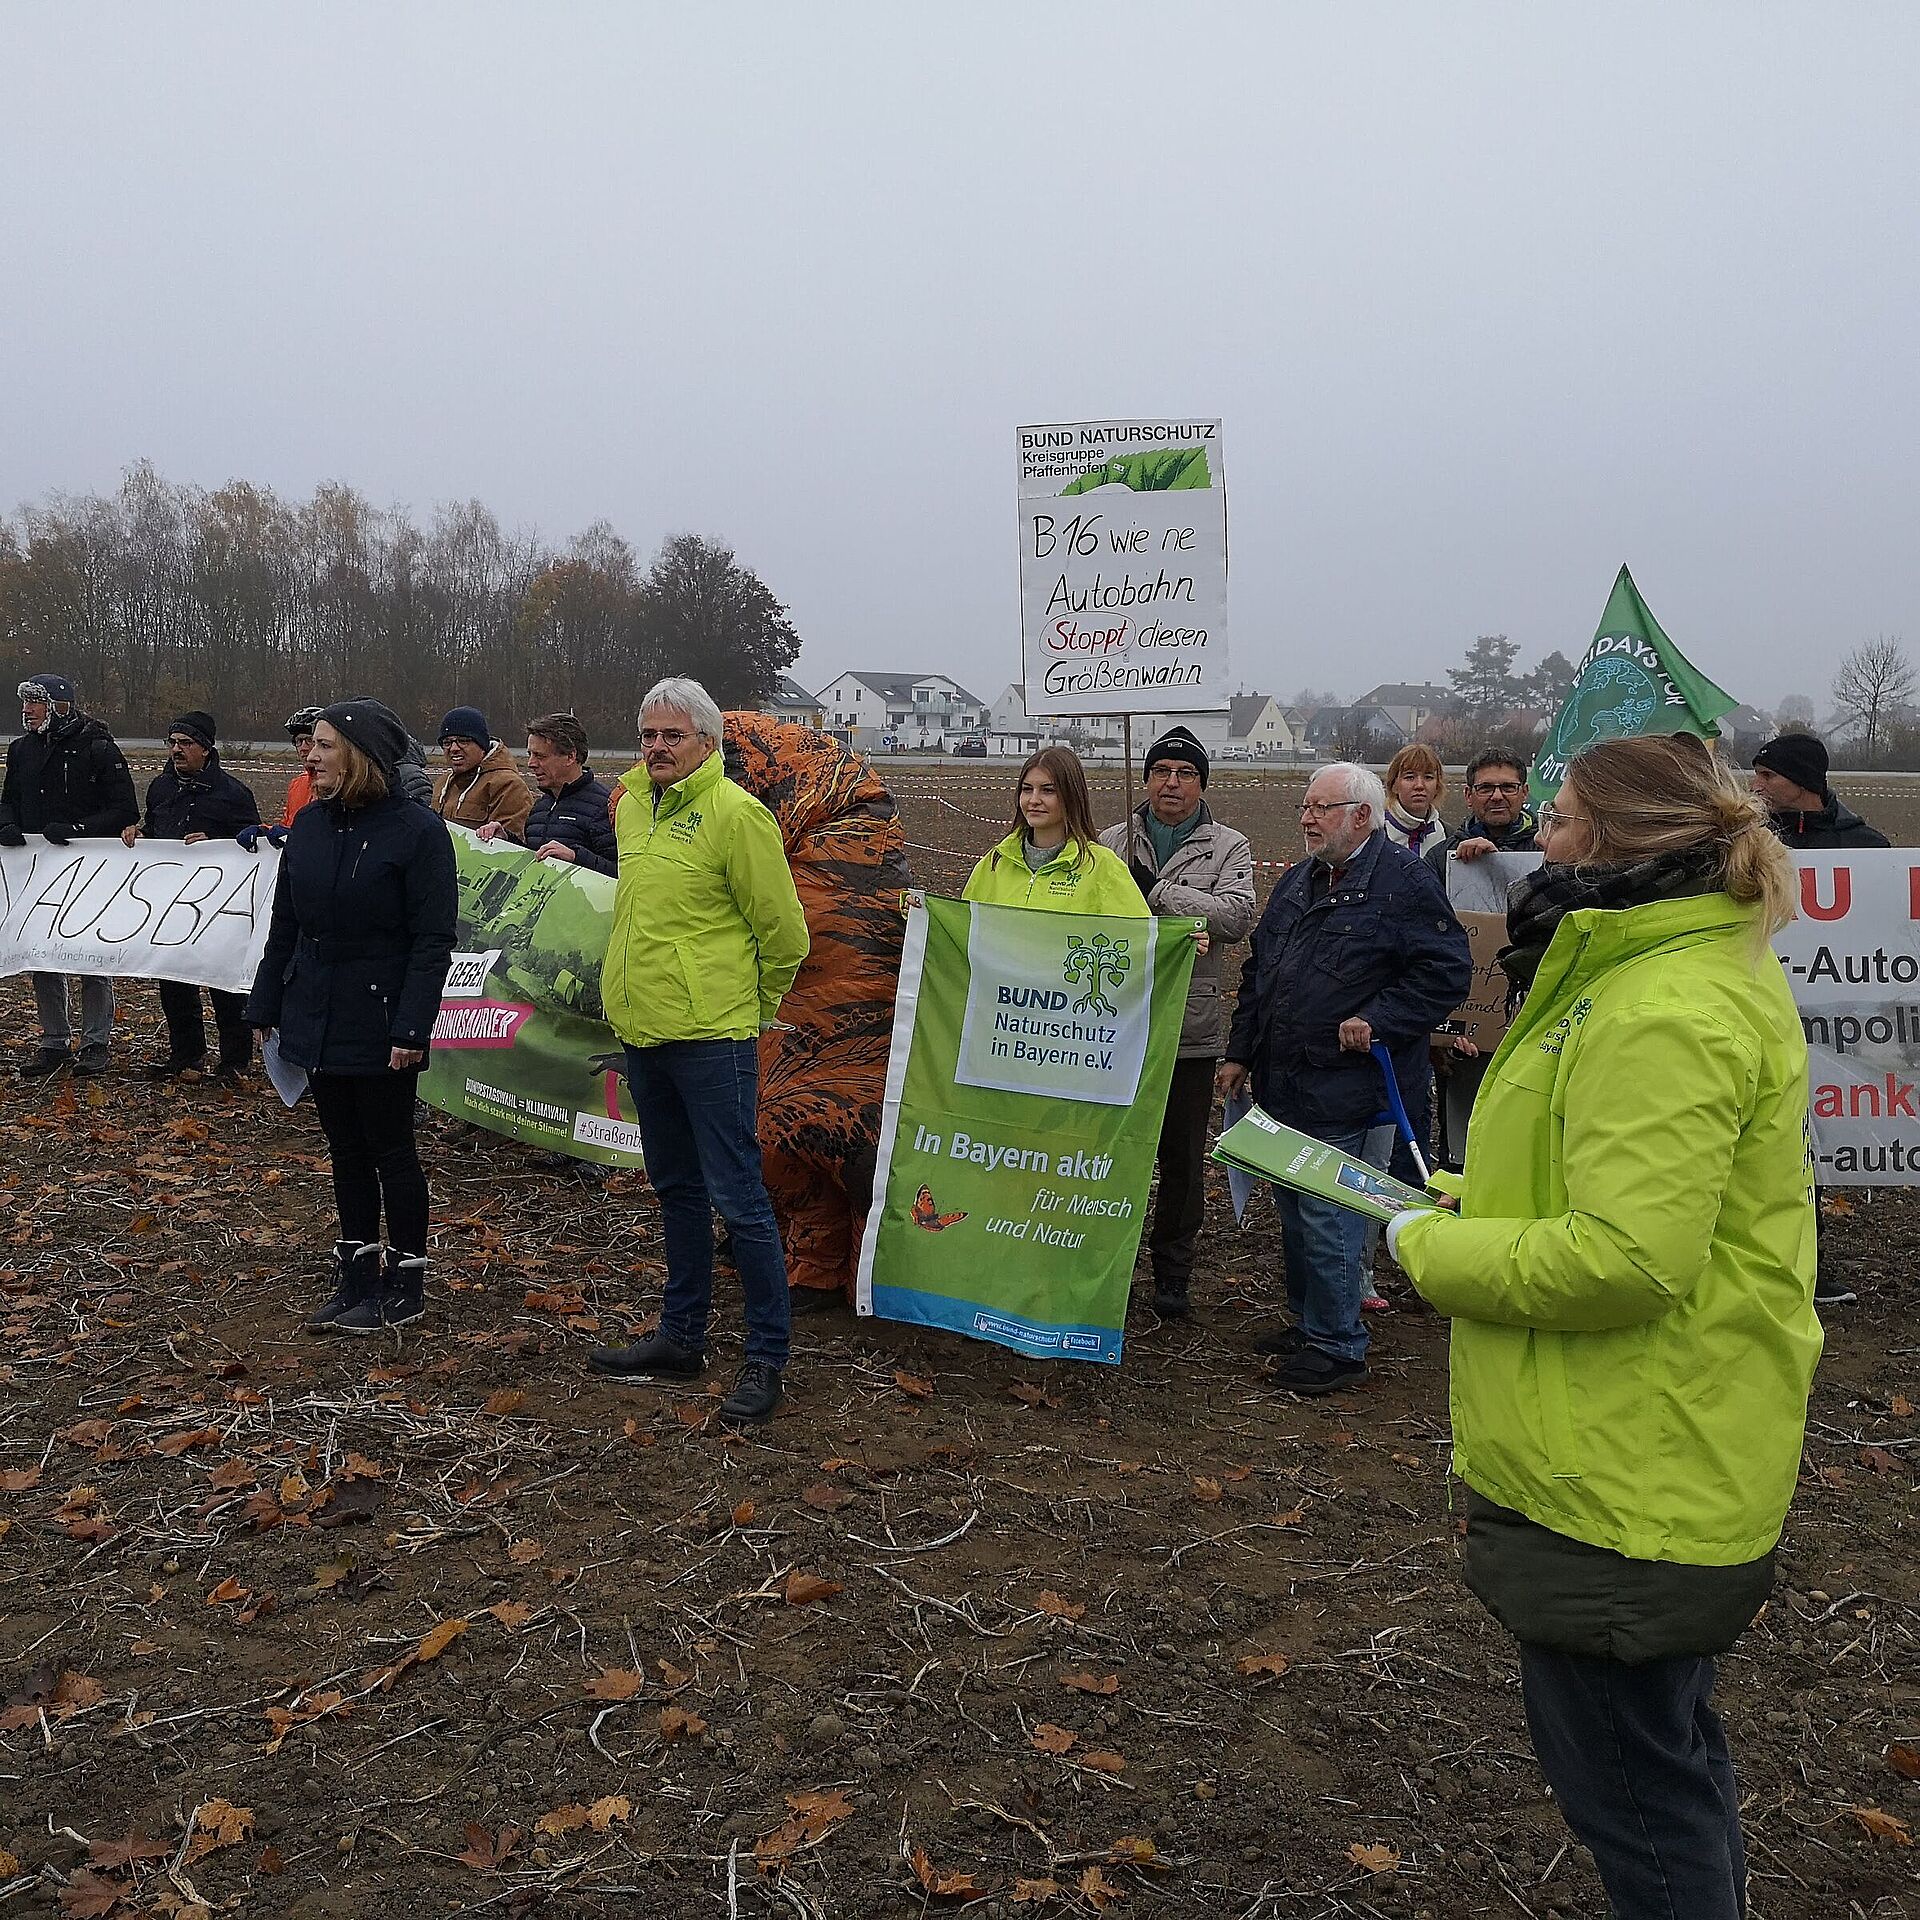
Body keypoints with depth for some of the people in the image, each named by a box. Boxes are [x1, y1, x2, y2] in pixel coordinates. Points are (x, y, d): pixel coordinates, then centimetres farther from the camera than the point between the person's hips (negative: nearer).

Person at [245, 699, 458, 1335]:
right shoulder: (309, 824, 6)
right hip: (316, 1018, 6)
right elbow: (284, 925, 13)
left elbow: (433, 941, -15)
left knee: (389, 1150, 4)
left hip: (378, 1024, -6)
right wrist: (265, 1007, 12)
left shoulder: (417, 831, -13)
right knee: (345, 1150, 14)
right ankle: (358, 1277, 25)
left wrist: (410, 1029, -19)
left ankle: (406, 1287, 18)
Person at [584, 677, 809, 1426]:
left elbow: (784, 932, -10)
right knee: (677, 1189, 18)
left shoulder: (736, 813, -12)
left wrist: (754, 1005, 1)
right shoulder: (632, 803, 12)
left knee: (738, 1199, -3)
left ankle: (766, 1358, 7)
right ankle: (681, 1337, 30)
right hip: (641, 1029, 8)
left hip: (709, 1039, -8)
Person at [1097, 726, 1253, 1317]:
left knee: (1183, 1157, 8)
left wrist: (1155, 890, -18)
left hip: (1191, 1029, -1)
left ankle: (1172, 1273, 23)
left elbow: (1237, 917, -15)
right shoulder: (1112, 843, 7)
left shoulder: (1229, 847, 2)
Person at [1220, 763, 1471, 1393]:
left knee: (1326, 1216, -3)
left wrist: (1377, 1021, -19)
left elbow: (1445, 971, -13)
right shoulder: (1297, 883, 14)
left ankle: (1338, 1346, 11)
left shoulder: (1405, 881, -10)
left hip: (1342, 1089, -8)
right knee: (1294, 1210, 17)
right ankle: (1307, 1322, 32)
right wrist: (1240, 1051, 16)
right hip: (1281, 1082, 8)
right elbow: (1257, 972, 20)